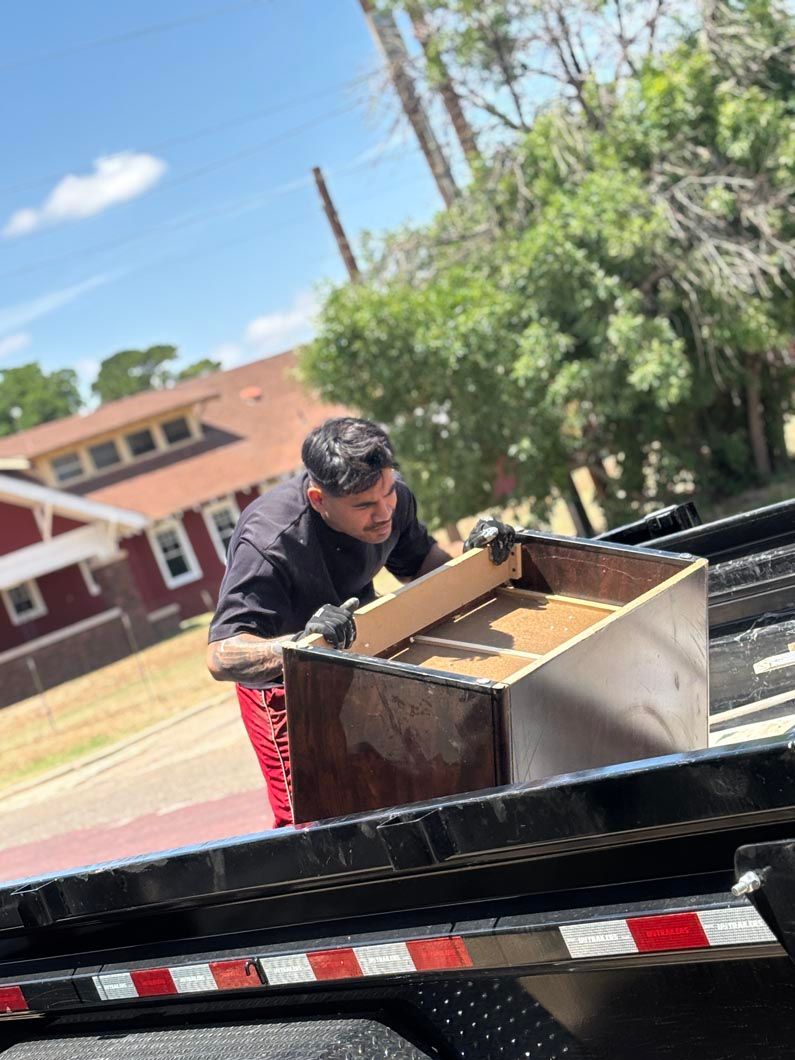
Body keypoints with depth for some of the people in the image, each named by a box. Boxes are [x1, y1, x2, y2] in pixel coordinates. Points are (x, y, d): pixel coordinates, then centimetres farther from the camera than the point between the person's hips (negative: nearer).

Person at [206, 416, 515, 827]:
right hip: (283, 683, -6)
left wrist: (471, 553, -14)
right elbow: (221, 658, -42)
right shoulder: (268, 545, -37)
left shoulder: (390, 497, -16)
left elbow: (418, 565, 6)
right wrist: (301, 642, -58)